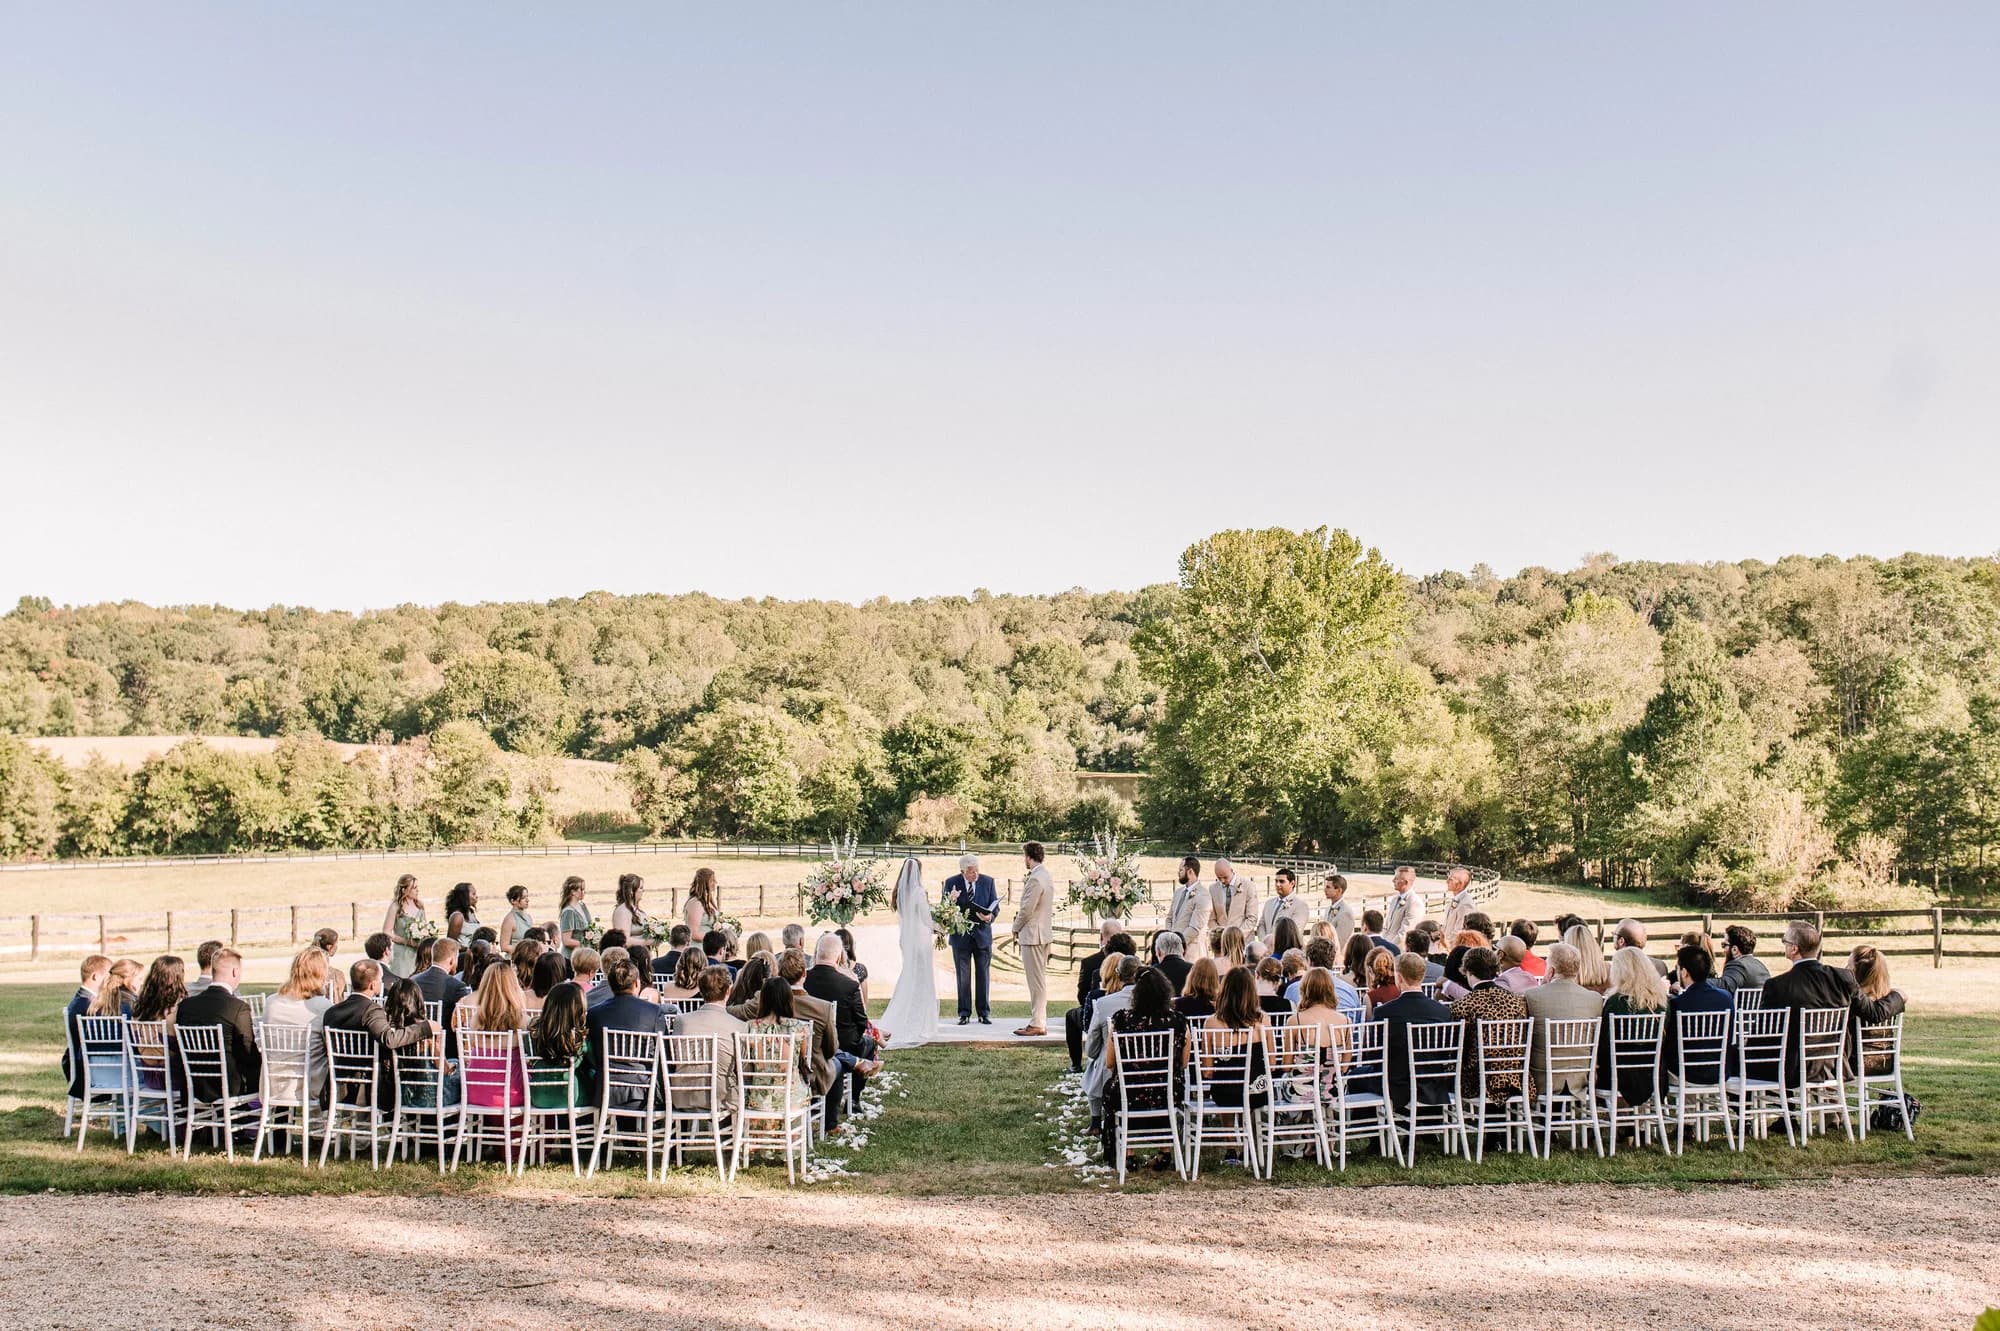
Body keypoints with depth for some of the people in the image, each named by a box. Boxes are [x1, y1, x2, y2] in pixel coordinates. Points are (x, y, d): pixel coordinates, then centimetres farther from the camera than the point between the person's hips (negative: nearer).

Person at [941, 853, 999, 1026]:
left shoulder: (988, 881, 0)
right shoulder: (951, 882, -4)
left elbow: (995, 906, 3)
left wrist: (990, 917, -19)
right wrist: (950, 901, -26)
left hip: (982, 934, 1)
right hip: (961, 936, -1)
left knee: (983, 975, 5)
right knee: (963, 976, 4)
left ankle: (984, 1013, 12)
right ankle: (964, 1013, 11)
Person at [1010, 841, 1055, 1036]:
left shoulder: (1035, 879, -19)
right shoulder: (1046, 876, 12)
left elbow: (1027, 910, -19)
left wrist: (1015, 929, -4)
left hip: (1033, 934, -10)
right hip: (1044, 933, 10)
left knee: (1036, 981, -6)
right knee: (1040, 979, 14)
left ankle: (1037, 1024, -3)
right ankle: (1040, 1020, 19)